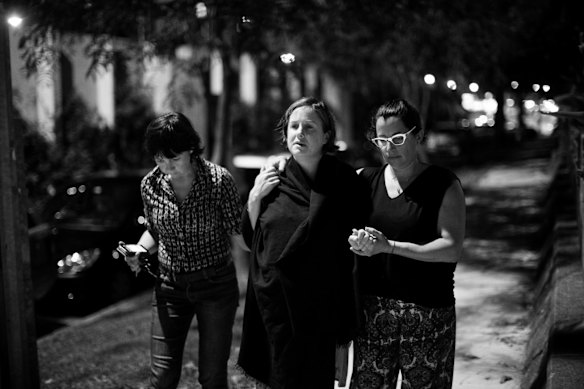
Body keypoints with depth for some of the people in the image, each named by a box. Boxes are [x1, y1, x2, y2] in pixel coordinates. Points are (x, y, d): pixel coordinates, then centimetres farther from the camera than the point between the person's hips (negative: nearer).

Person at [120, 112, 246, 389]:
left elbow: (238, 238, -10)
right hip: (169, 286, 3)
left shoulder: (218, 179, -15)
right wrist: (138, 253, -6)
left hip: (216, 285, -3)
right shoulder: (150, 184, -4)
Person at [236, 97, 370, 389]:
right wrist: (255, 197, -5)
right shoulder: (272, 179, 4)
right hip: (275, 301, 2)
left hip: (321, 305, -2)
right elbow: (250, 238, 7)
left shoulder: (344, 180, -4)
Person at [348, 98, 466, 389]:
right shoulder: (366, 180, 7)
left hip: (428, 312, -3)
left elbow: (452, 249, -12)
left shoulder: (444, 184, -3)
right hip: (372, 308, 3)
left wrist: (389, 246, -21)